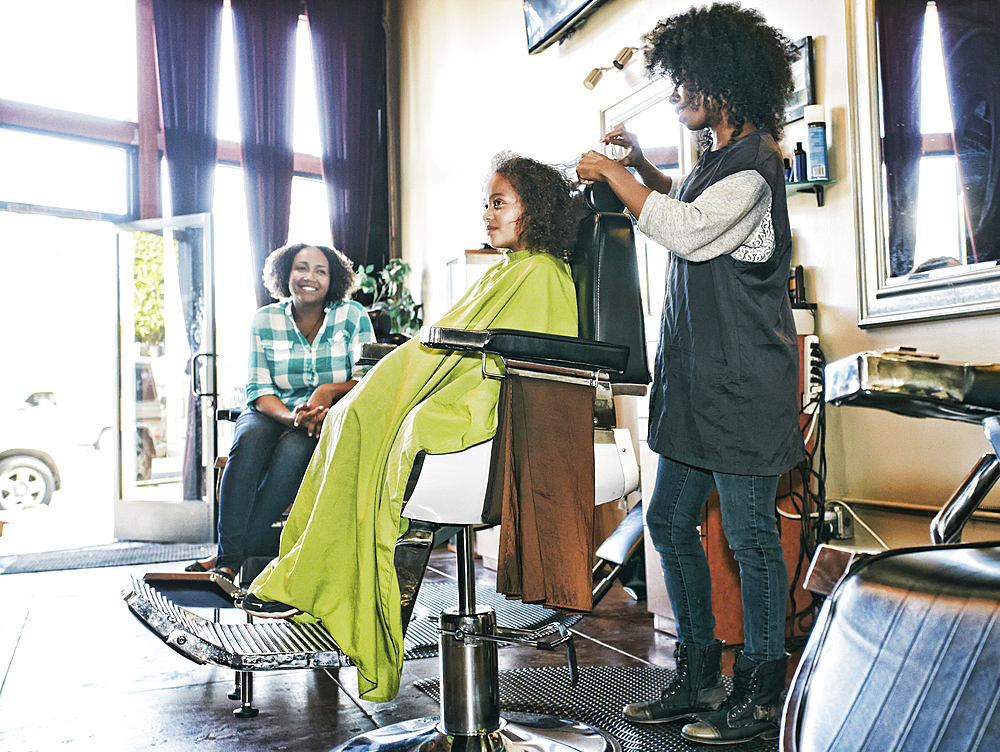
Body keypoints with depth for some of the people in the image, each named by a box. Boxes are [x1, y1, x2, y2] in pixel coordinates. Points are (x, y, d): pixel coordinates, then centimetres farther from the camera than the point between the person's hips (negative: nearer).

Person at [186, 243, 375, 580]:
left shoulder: (353, 316, 0)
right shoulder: (265, 320, 3)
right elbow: (258, 390, -3)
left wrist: (330, 390, -23)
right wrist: (291, 416, -24)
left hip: (331, 419, -1)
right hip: (274, 413, 2)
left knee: (293, 449, -34)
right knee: (249, 439, -33)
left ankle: (228, 555, -27)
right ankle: (230, 557, -32)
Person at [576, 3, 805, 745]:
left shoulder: (752, 168, -12)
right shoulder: (717, 162, 17)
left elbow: (686, 231, -23)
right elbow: (685, 206, 36)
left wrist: (614, 175, -11)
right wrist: (641, 162, 21)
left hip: (742, 385, -10)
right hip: (693, 378, 10)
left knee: (749, 534, 0)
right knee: (671, 522, 12)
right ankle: (699, 675, 25)